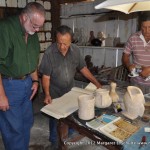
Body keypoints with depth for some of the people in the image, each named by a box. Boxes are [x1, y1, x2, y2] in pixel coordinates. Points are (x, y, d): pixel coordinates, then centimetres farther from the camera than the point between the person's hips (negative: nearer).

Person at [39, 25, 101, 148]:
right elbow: (46, 76, -18)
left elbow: (83, 68, 0)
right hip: (55, 94, -4)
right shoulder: (49, 53, -23)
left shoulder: (75, 50, -11)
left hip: (70, 91, 4)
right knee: (55, 119, 10)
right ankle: (55, 142, 36)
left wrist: (96, 82, -2)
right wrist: (47, 94, -27)